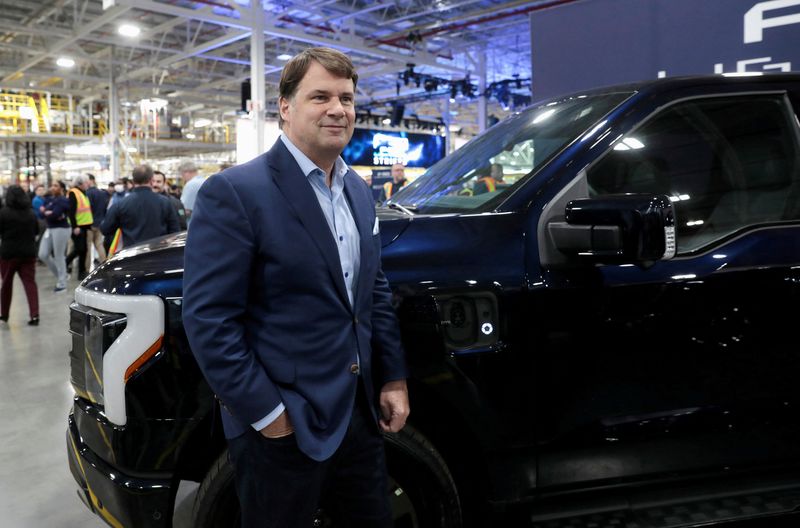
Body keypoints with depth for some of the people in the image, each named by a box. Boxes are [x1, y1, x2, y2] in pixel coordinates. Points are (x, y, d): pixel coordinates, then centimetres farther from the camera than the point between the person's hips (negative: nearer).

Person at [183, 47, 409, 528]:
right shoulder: (235, 193, -15)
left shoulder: (358, 191, 9)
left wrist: (393, 378, 9)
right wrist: (265, 412, -17)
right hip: (285, 423, -7)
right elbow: (208, 319, -18)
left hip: (362, 411, 7)